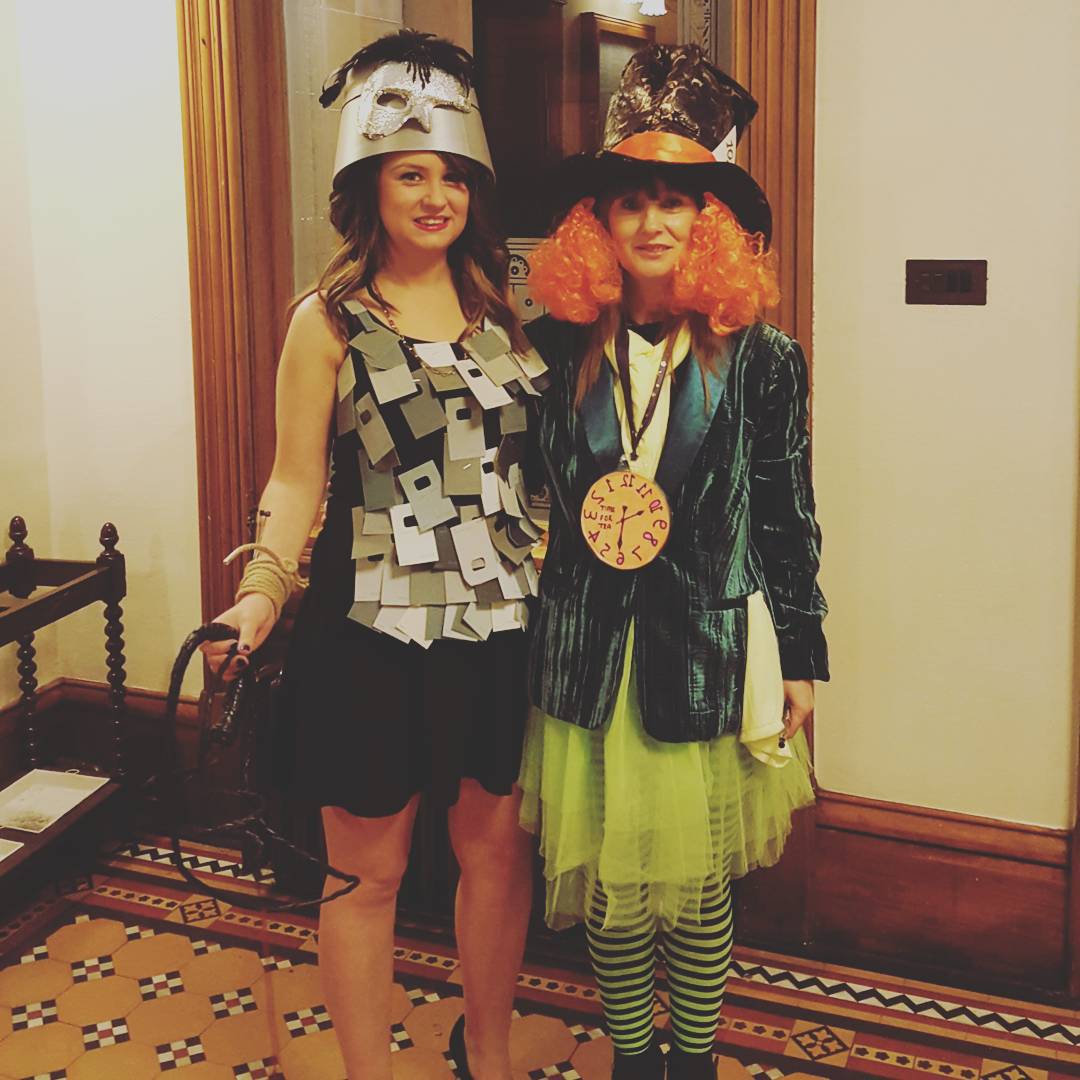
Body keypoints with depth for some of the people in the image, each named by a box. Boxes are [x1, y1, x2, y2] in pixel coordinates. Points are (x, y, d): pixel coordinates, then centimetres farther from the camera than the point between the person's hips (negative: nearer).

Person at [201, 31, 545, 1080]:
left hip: (500, 622, 4)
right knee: (368, 873, 8)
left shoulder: (501, 305, 8)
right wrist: (263, 591, -19)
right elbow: (295, 480, -5)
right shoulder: (330, 321, -4)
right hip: (374, 630, -4)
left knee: (498, 845, 16)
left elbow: (537, 451, 13)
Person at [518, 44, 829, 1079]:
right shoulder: (558, 348, -1)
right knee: (610, 878, 11)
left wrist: (801, 658, 3)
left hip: (711, 653, -1)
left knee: (699, 880, 11)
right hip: (588, 653, 1)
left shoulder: (759, 359, -4)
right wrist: (524, 641, 7)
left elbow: (788, 518, 1)